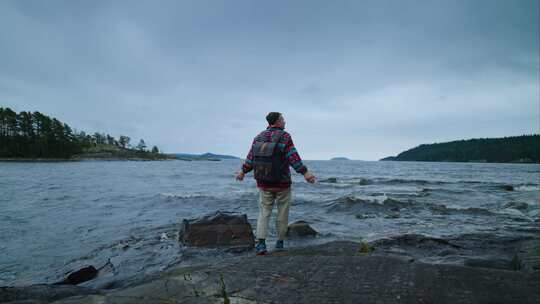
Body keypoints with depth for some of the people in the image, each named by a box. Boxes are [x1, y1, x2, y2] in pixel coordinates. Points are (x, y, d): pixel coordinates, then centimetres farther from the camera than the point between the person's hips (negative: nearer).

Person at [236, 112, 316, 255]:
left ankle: (260, 243, -5)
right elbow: (293, 157, -20)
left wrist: (243, 171, 21)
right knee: (282, 214, 12)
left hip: (263, 183, 4)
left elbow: (251, 157, 7)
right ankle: (279, 243, 20)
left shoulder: (259, 137, 4)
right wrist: (305, 172, -21)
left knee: (264, 213, 8)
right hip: (282, 183, -4)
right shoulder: (284, 136, -11)